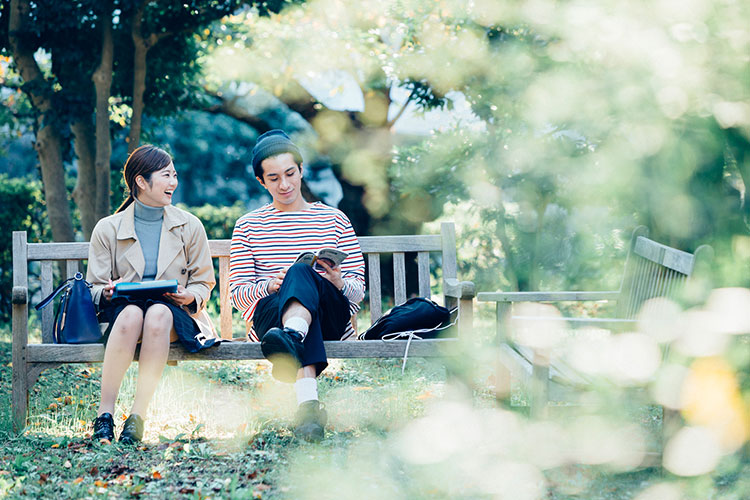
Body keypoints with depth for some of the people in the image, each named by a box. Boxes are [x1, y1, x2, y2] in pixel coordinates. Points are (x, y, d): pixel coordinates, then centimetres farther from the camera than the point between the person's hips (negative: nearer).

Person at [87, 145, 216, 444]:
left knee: (158, 313, -37)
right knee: (132, 313, -38)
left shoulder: (190, 226, 12)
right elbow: (95, 287, 10)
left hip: (176, 314, 0)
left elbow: (204, 282, 15)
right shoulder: (107, 229, 9)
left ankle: (138, 415, -39)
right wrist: (108, 292, -14)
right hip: (120, 312, 0)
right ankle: (105, 414, -38)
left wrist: (190, 296, -9)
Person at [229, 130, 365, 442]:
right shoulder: (248, 227, 18)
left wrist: (339, 282, -14)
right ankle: (307, 401, -64)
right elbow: (237, 293, 8)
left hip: (331, 319, 1)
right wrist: (270, 285, -14)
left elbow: (358, 291, 11)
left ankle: (291, 337, -70)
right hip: (269, 316, -1)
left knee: (301, 273, -34)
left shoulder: (334, 220, 17)